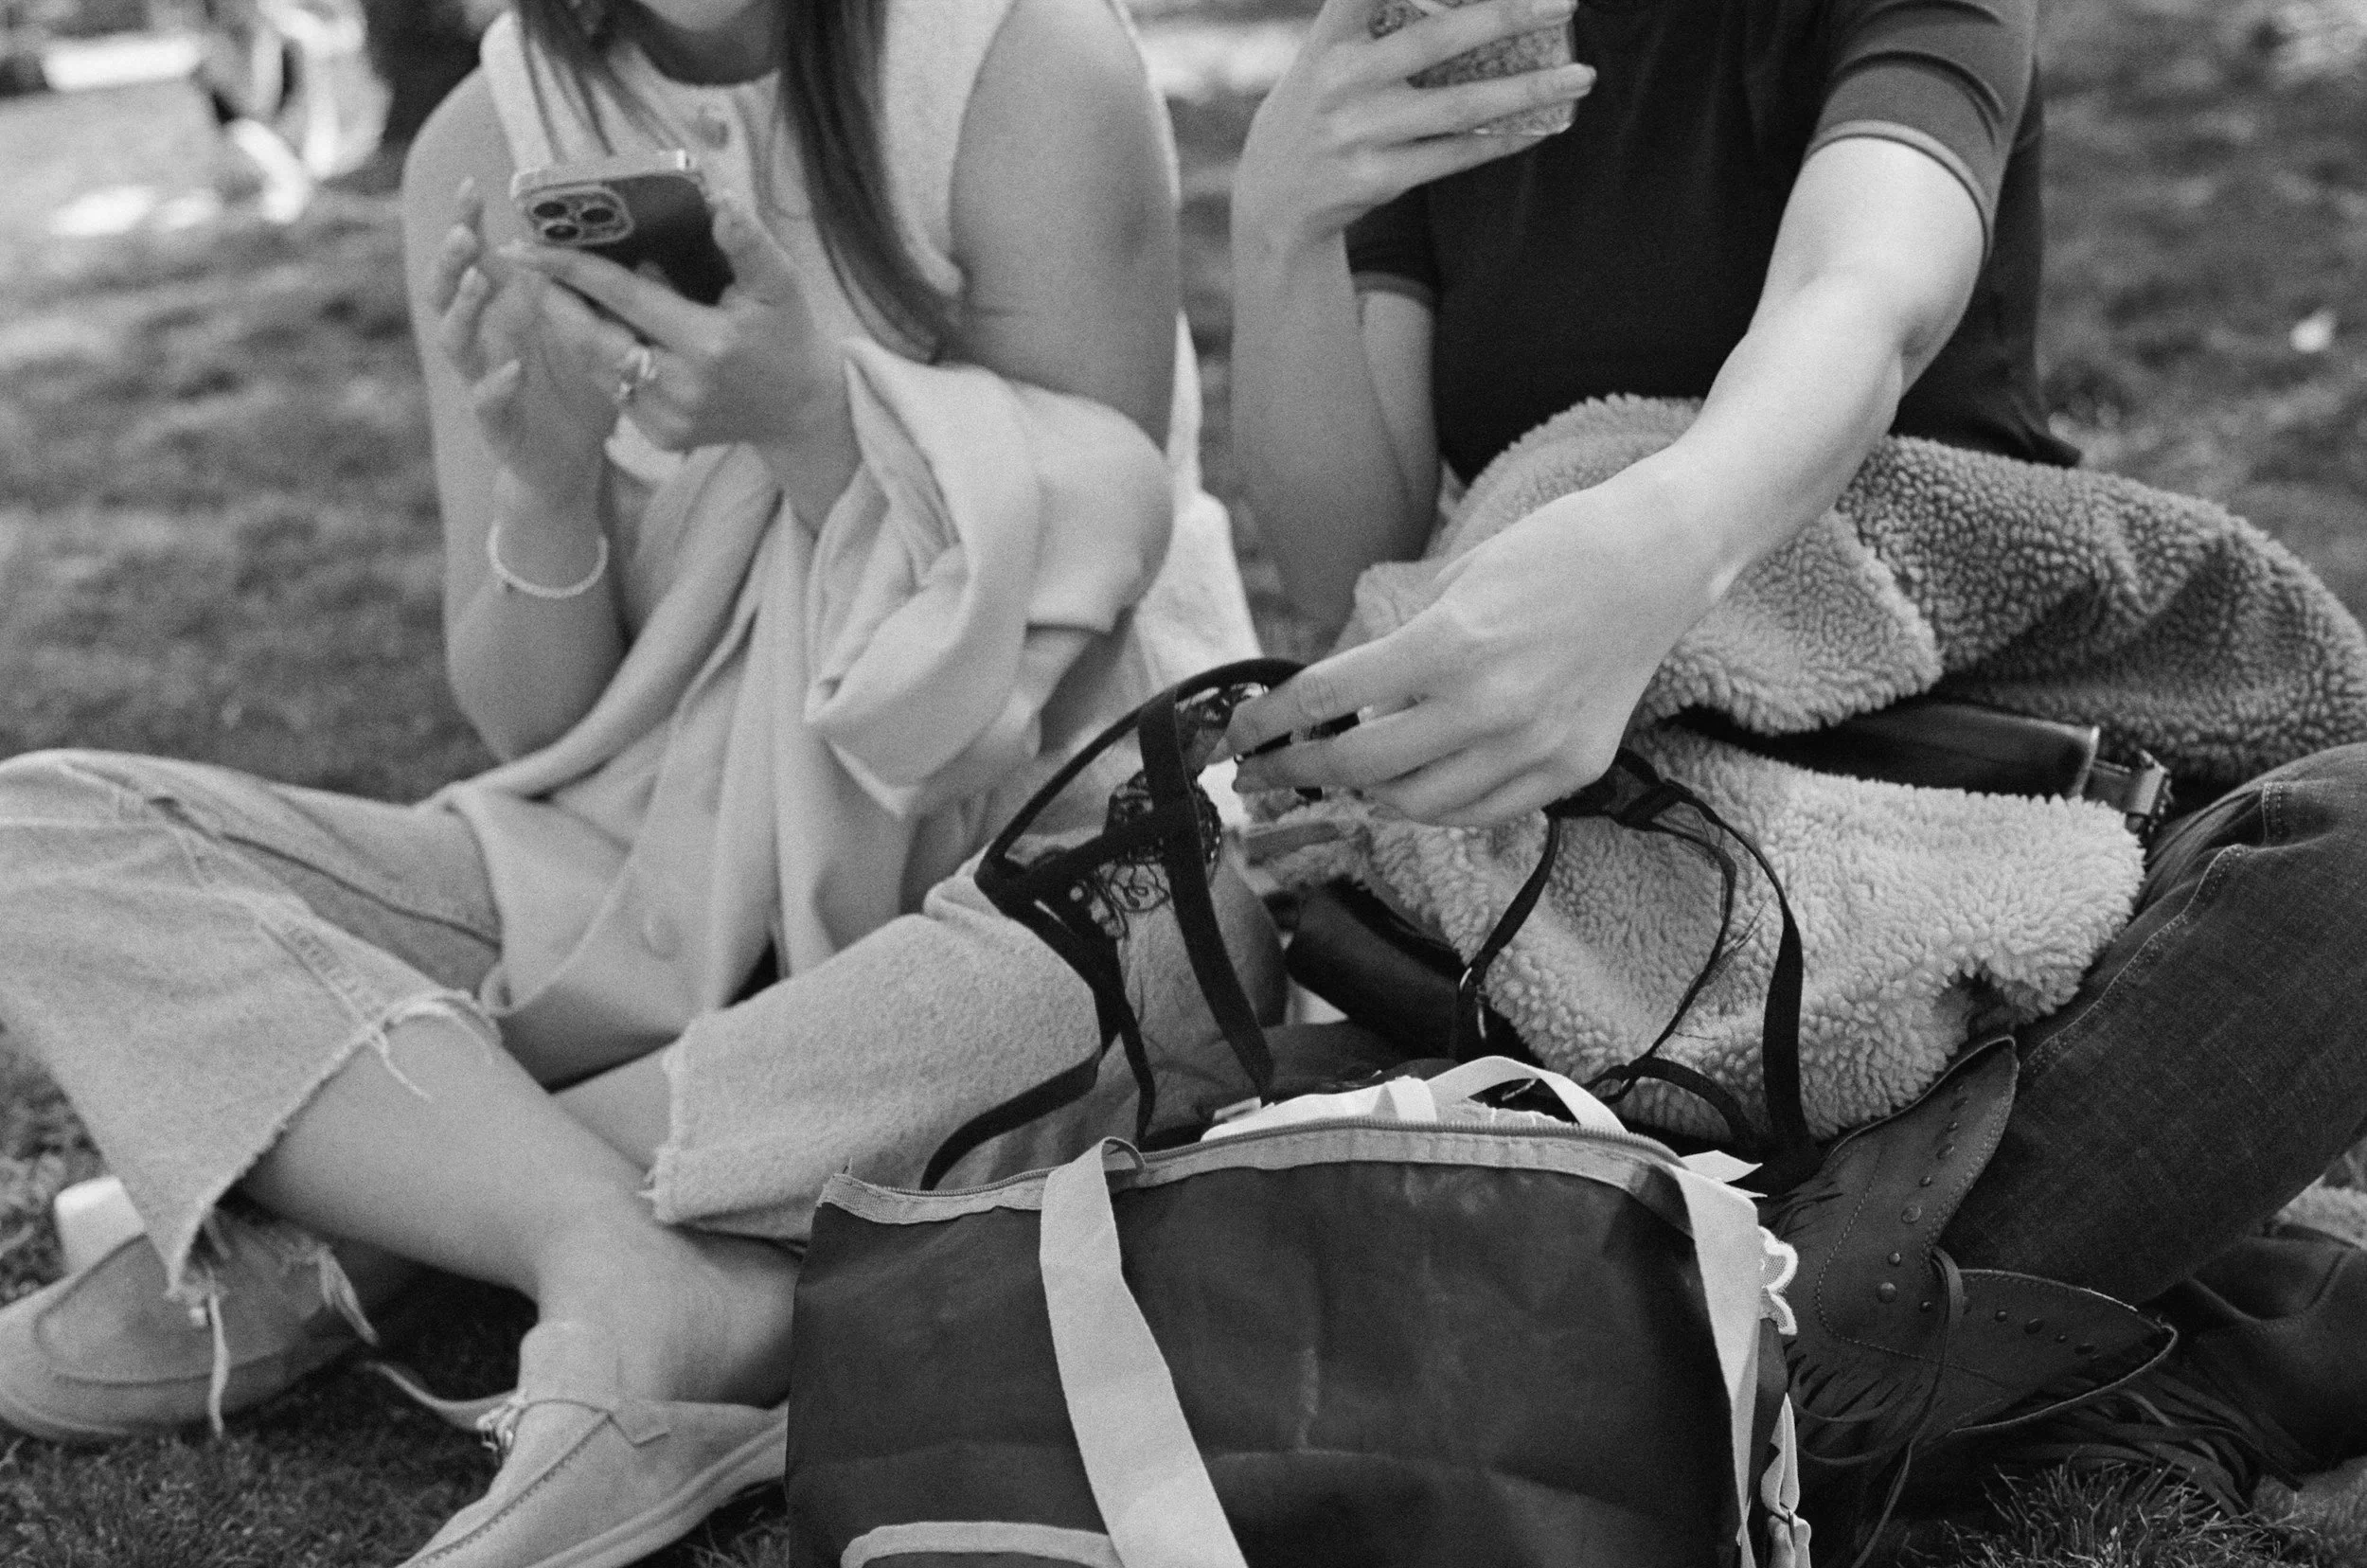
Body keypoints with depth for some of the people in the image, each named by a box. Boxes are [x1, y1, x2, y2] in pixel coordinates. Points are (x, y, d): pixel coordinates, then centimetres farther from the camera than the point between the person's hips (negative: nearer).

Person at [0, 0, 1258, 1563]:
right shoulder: (491, 148, -1)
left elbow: (1081, 566, -9)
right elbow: (533, 735, 1)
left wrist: (811, 421, -24)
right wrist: (545, 487, -19)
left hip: (988, 872, -2)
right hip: (648, 888, 3)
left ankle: (334, 1215, -23)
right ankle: (626, 1267, -29)